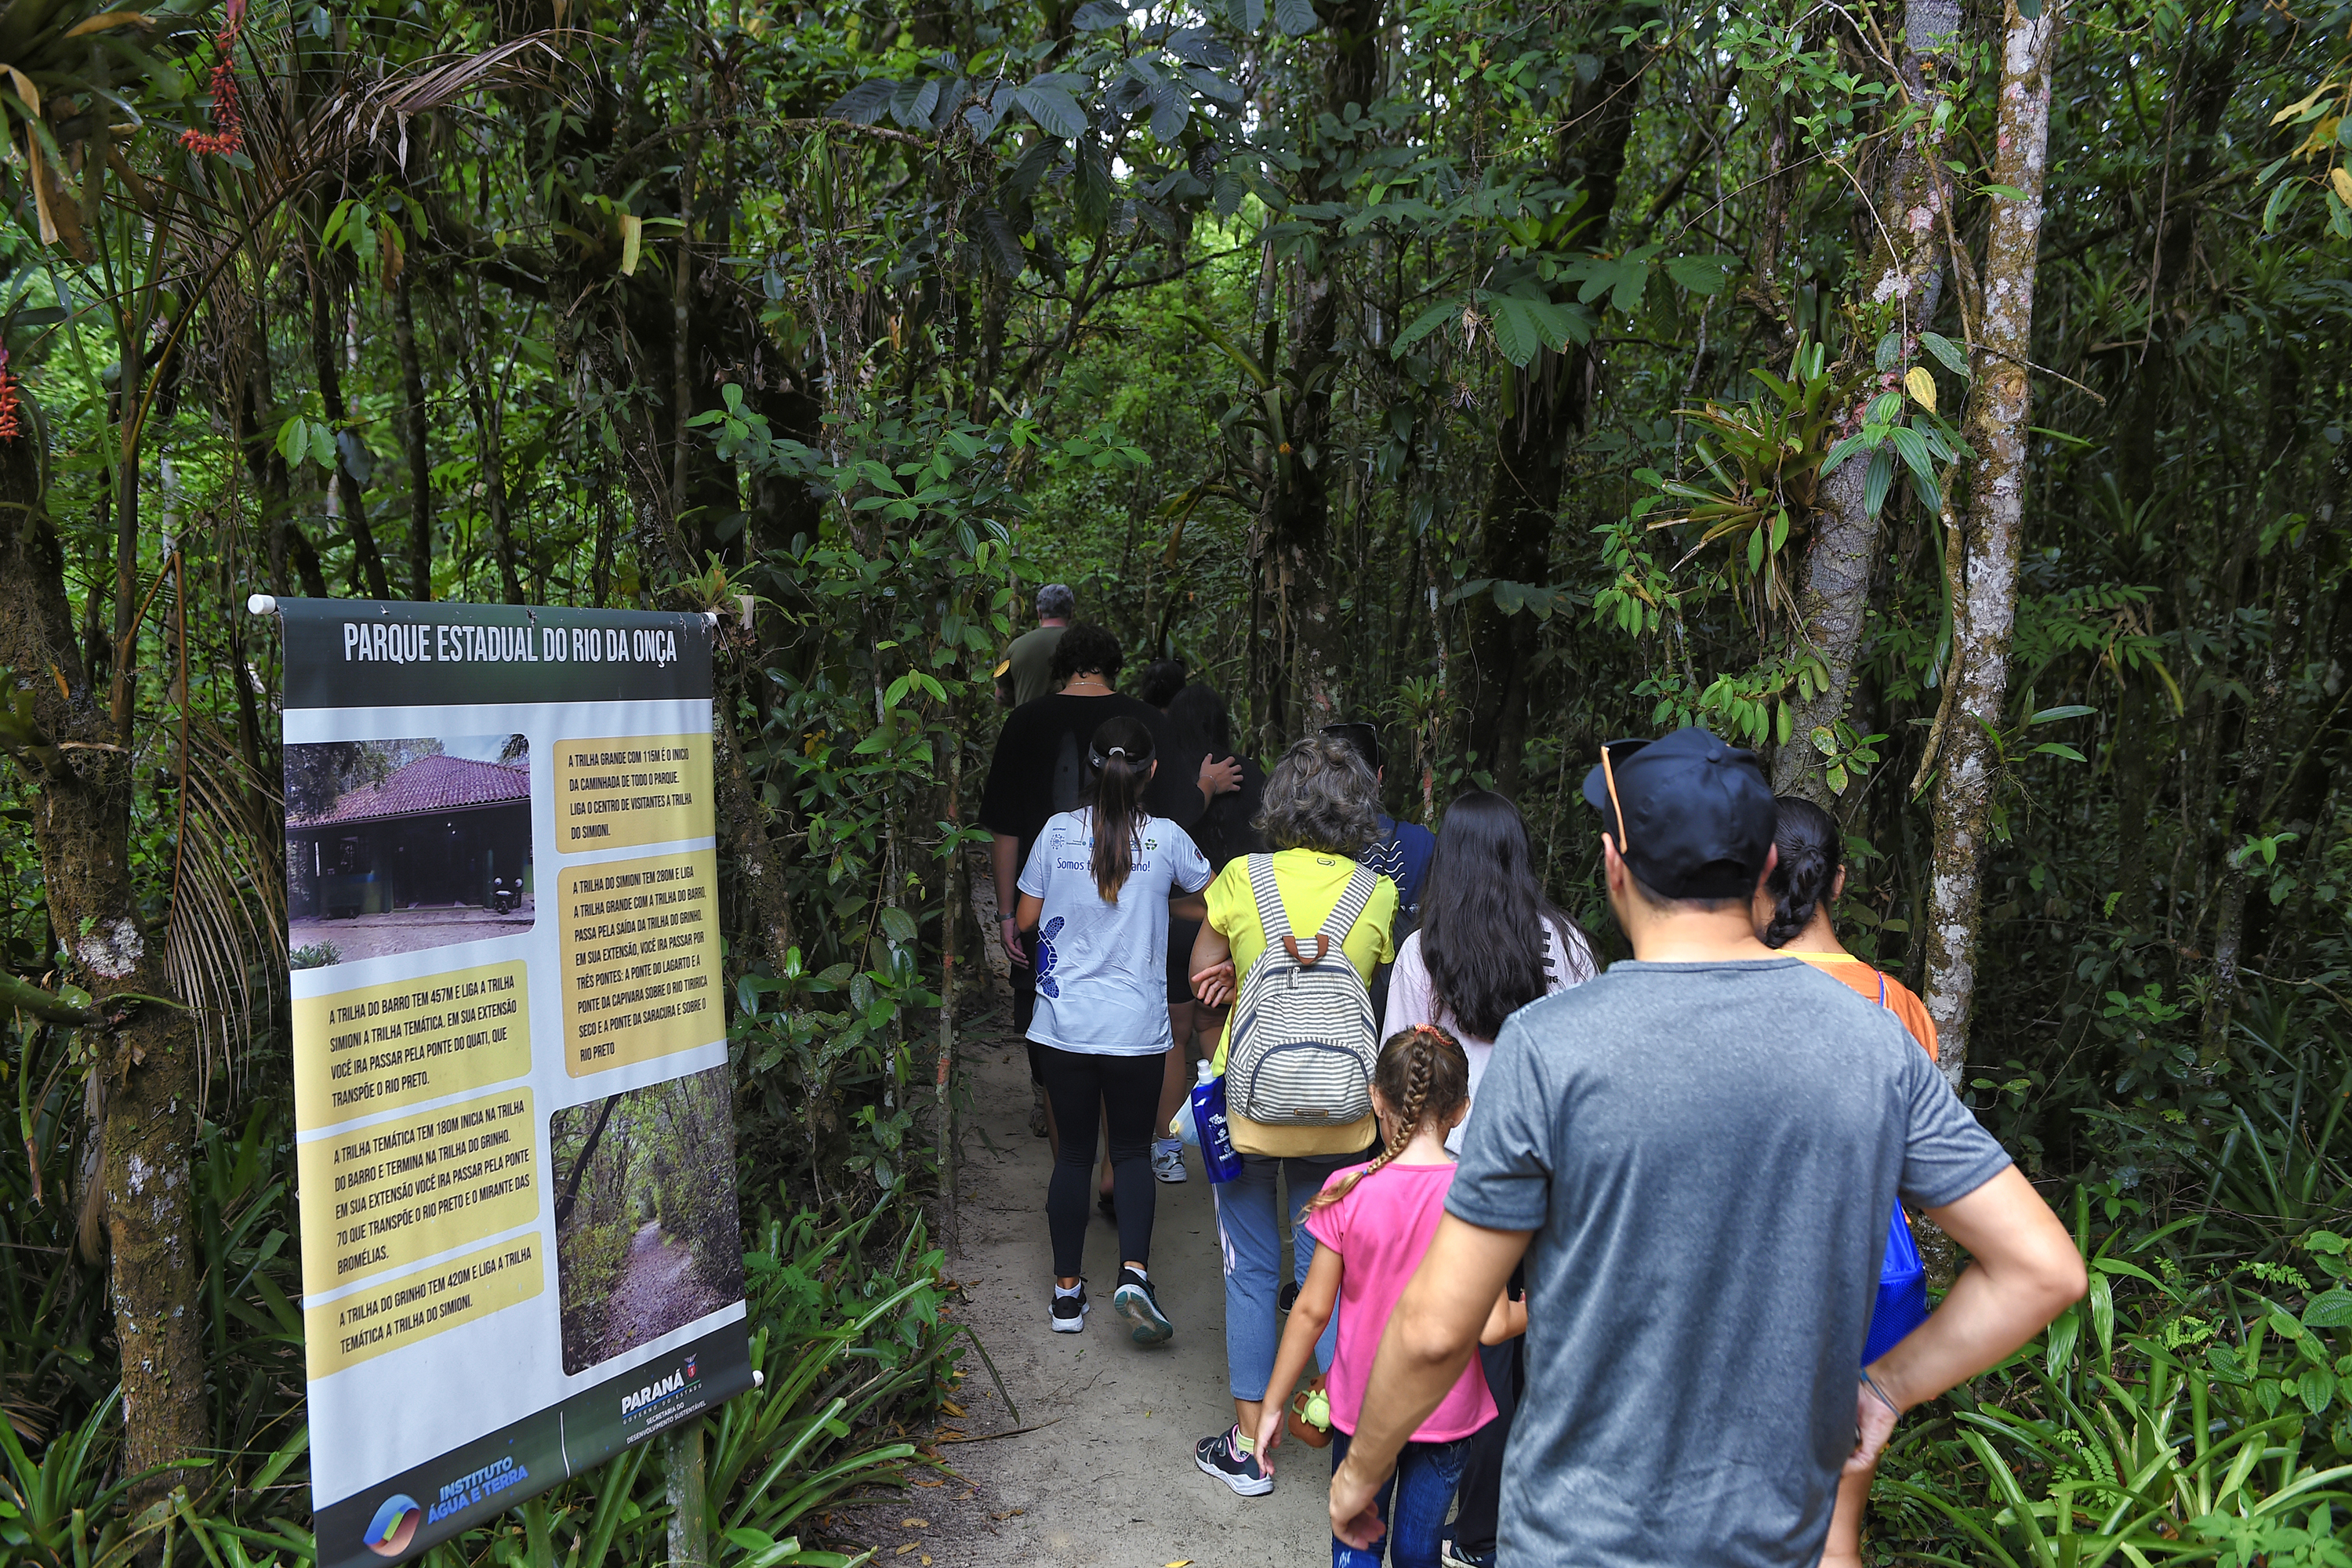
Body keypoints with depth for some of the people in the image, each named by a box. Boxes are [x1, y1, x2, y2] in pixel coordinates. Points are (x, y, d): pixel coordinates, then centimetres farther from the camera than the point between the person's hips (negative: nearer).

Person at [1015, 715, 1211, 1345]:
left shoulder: (1057, 831, -3)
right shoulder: (1165, 837, -5)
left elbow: (1026, 918, 4)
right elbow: (1207, 897, 11)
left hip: (1065, 1025, 1)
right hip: (1137, 1027, -1)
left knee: (1073, 1152, 12)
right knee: (1132, 1150, 12)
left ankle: (1067, 1291, 18)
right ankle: (1134, 1273, -6)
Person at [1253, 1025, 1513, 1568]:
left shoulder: (1348, 1192, -16)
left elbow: (1313, 1310, -10)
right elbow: (1491, 1327, -17)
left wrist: (1273, 1406, 1)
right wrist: (1533, 1310, 5)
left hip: (1361, 1405, 0)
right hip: (1446, 1415, 1)